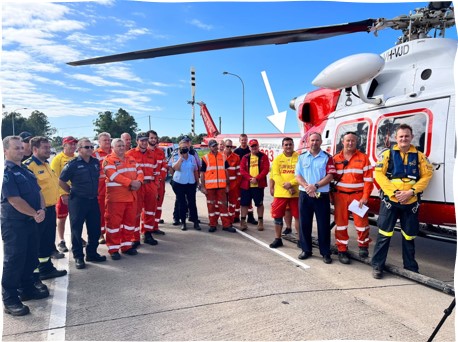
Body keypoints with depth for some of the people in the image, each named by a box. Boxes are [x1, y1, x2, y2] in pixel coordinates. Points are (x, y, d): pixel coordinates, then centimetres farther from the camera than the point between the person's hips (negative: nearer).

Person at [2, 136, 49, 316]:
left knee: (31, 257, 16)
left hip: (31, 221, 8)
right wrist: (35, 214, -13)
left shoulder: (26, 170, 13)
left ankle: (27, 288, 31)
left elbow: (38, 192, 12)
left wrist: (42, 210, -6)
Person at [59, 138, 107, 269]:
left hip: (93, 200, 5)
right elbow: (61, 181, -2)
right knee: (77, 229, 4)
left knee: (95, 229, 11)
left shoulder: (96, 162, 6)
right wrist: (72, 192, 4)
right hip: (78, 201, -5)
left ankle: (92, 253, 26)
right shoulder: (72, 164, -10)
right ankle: (78, 257, 16)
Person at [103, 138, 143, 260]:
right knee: (114, 222, -1)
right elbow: (114, 175, -20)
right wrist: (131, 182, -24)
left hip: (131, 196, 7)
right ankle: (113, 249, 10)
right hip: (116, 197, -7)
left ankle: (126, 245, 25)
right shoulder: (108, 160, -6)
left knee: (130, 221, 12)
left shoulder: (131, 159, 16)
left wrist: (139, 182, -12)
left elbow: (139, 172, 10)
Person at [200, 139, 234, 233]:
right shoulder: (205, 158, 0)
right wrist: (202, 187, -5)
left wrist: (227, 185, 7)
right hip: (210, 186, -1)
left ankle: (226, 225, 11)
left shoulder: (223, 157, 7)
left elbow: (226, 171, 10)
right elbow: (202, 173, 0)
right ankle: (212, 225, 17)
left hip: (221, 186, 2)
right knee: (211, 205, 7)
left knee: (223, 205, 5)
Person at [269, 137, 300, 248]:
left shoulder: (299, 157, 1)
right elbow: (275, 175, -5)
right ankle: (278, 239, 20)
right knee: (277, 215, 6)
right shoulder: (277, 159, 5)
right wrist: (286, 187, -15)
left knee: (298, 216, 6)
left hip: (296, 192, -1)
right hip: (280, 192, 2)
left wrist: (291, 183, -19)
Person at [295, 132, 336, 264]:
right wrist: (307, 187, -15)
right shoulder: (301, 157, 8)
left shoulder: (327, 157, 2)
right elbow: (298, 176, 2)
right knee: (304, 223, 7)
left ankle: (325, 252, 13)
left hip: (322, 195, -2)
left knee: (324, 225, 2)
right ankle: (306, 250, 20)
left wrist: (315, 186, -19)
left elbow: (330, 176, -7)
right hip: (305, 195, 2)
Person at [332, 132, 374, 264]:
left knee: (361, 222, 1)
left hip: (358, 195, -1)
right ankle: (342, 250, 17)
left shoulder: (363, 158, 1)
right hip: (340, 195, 2)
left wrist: (365, 197, -11)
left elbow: (368, 180, -3)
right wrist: (332, 196, 4)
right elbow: (331, 178, 9)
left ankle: (363, 245, 28)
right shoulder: (335, 159, 7)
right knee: (341, 223, 6)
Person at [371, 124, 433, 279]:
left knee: (409, 236, 12)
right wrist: (394, 192, -13)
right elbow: (379, 174, -4)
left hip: (411, 202, 2)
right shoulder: (388, 154, 4)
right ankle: (377, 266, 8)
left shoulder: (419, 156, 9)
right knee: (384, 234, -2)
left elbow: (427, 176, 3)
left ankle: (411, 267, 27)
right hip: (390, 200, -2)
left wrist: (411, 191, -11)